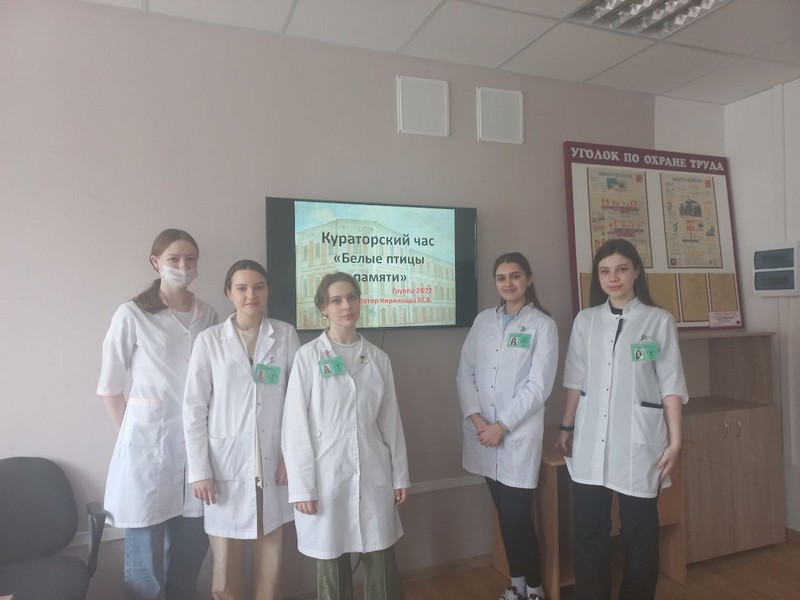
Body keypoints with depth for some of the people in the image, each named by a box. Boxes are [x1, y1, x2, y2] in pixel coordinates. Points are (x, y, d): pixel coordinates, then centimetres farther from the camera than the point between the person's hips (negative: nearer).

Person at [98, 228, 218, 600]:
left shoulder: (208, 316, 6)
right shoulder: (132, 315, -6)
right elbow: (110, 387, 0)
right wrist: (130, 434, 0)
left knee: (191, 551, 14)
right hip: (149, 443, -3)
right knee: (145, 558, 6)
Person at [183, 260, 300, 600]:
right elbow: (194, 409, -2)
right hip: (227, 464, -1)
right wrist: (199, 471, -5)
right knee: (225, 571, 8)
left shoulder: (286, 335, -1)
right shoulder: (209, 340, -4)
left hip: (273, 462, 1)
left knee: (271, 563, 13)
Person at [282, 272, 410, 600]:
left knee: (383, 566, 12)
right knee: (331, 568, 11)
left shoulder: (378, 357, 4)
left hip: (373, 475, 3)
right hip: (326, 476, -2)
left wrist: (400, 475, 8)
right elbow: (295, 424, -7)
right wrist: (301, 486, -9)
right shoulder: (308, 356, -7)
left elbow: (391, 421, 7)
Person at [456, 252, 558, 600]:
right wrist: (475, 418, -7)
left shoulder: (543, 325, -4)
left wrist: (502, 425, -13)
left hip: (519, 434, -4)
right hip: (483, 432, 4)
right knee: (504, 515, 14)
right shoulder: (483, 320, 8)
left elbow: (538, 386, -10)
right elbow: (465, 372, 5)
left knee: (518, 516, 0)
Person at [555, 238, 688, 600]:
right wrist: (566, 428, 11)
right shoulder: (585, 321, 6)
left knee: (640, 534, 10)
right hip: (590, 442, 3)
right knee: (588, 532, 8)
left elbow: (671, 386, -2)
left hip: (638, 441, -2)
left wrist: (675, 440, -6)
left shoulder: (659, 321, -2)